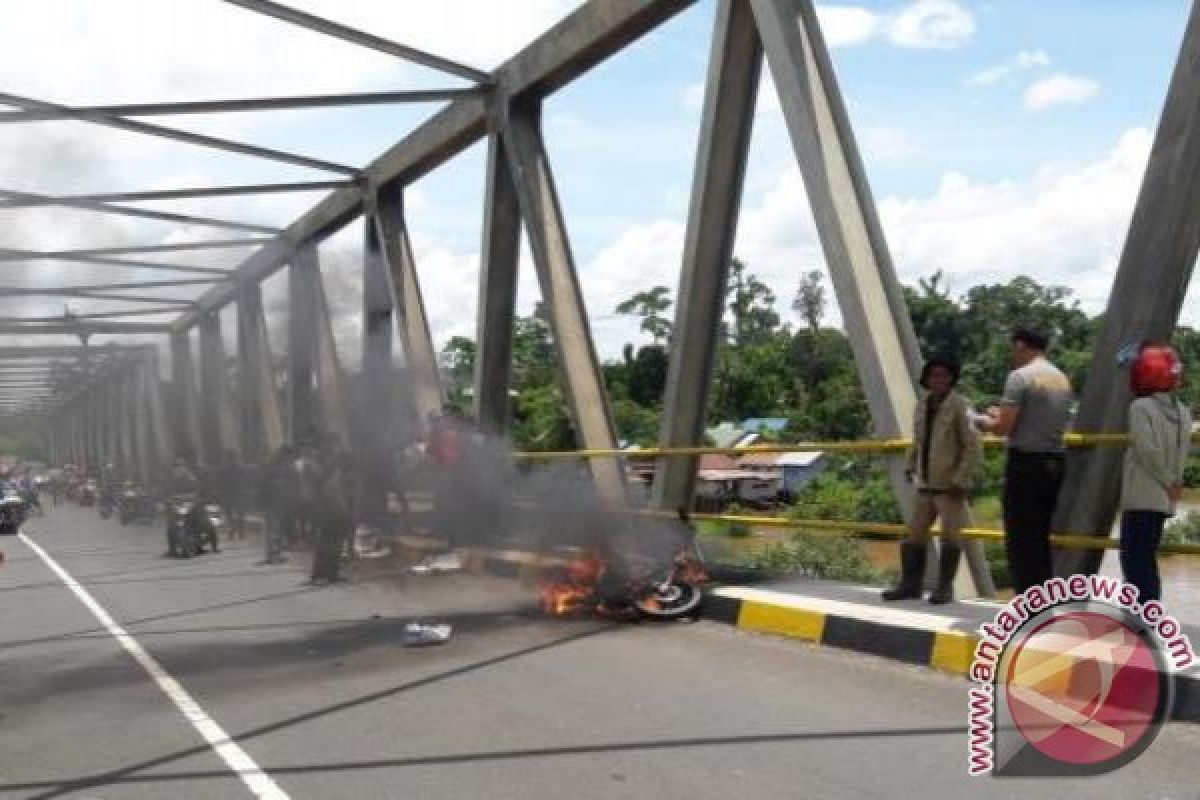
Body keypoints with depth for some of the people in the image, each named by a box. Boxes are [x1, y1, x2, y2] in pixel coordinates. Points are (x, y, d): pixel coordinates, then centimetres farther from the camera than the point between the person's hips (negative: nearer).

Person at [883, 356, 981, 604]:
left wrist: (961, 479, -17)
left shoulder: (960, 406, -10)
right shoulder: (922, 405, 11)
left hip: (950, 485, -7)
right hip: (925, 483, 7)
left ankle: (945, 587, 10)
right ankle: (910, 583, 16)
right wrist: (910, 467, 10)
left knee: (950, 535, 1)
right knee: (915, 533, 8)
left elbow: (973, 448, -13)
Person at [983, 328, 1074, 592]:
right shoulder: (1062, 379, 13)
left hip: (1026, 463, -8)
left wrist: (988, 422, 5)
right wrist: (1005, 415, 23)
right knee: (1040, 538, 14)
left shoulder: (1020, 376, -11)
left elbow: (1003, 428, -16)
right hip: (1054, 462, 8)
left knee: (1021, 540, -4)